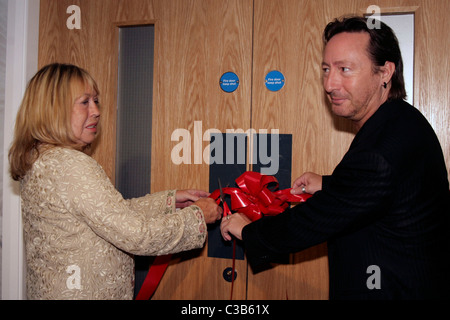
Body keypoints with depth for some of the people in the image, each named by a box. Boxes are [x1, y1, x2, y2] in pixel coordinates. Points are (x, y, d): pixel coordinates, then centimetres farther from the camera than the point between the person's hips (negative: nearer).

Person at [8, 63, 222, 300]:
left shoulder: (40, 160, 5)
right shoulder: (70, 166, -24)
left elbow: (114, 213, 10)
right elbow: (133, 234, -25)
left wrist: (170, 200, 7)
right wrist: (197, 216, -13)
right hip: (84, 293, -9)